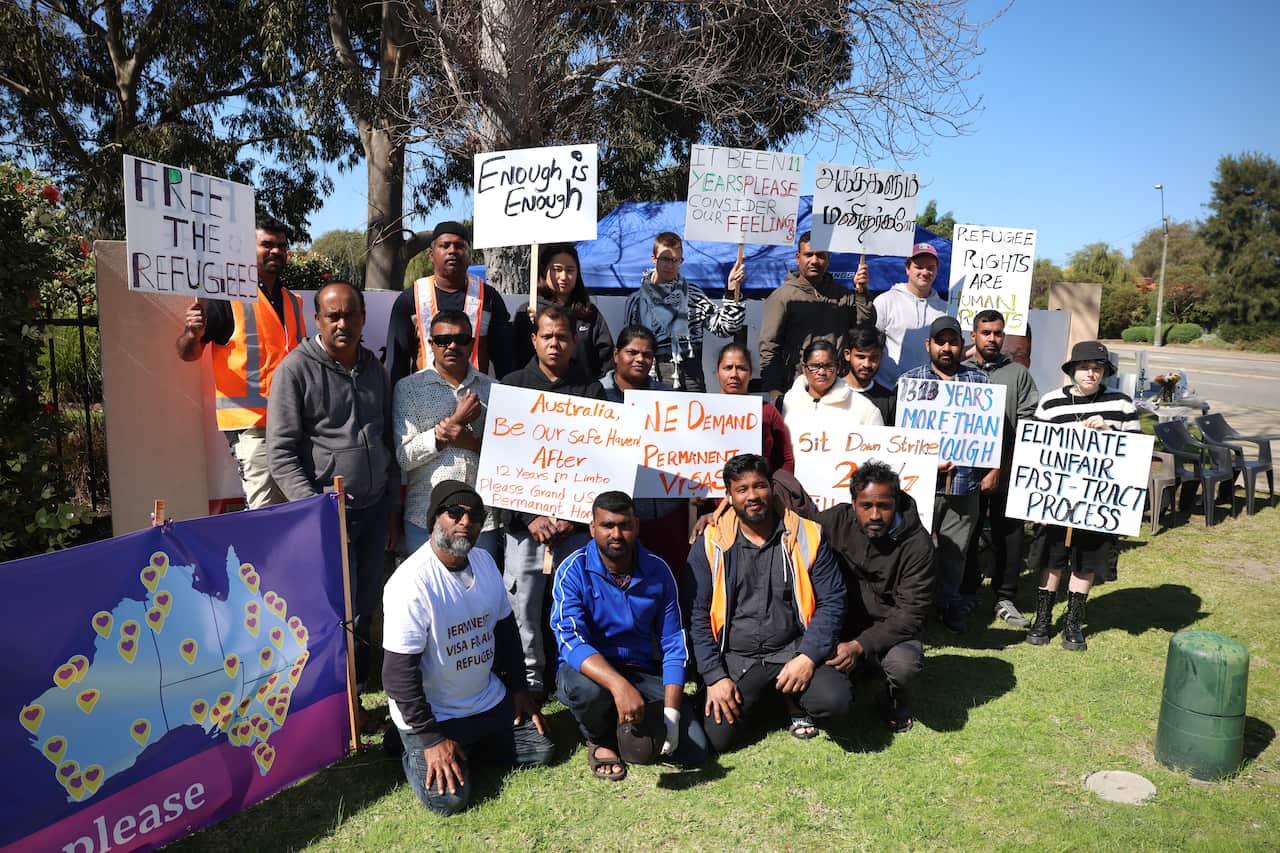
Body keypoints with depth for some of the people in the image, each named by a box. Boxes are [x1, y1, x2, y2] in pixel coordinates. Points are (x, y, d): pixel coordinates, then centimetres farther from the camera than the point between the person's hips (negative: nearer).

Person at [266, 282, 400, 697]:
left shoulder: (374, 368, 11)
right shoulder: (296, 369, -8)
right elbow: (281, 453, -11)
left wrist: (393, 508, 16)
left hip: (375, 509, 6)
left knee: (367, 607, 14)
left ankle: (359, 677, 33)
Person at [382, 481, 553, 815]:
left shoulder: (484, 561, -1)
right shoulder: (411, 583, -25)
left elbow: (506, 628, 10)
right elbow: (398, 672, -24)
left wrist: (519, 689, 10)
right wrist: (431, 739, -21)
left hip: (490, 701, 7)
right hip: (433, 715, -7)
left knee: (542, 750, 8)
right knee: (449, 798, -18)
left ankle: (469, 744, 24)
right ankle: (414, 752, 11)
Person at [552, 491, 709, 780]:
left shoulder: (657, 571, -5)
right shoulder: (574, 571, -14)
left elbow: (674, 644, -4)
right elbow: (571, 640, -26)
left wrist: (671, 712, -15)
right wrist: (619, 685, -42)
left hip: (643, 672, 3)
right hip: (589, 670, -3)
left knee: (693, 751, -13)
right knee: (587, 688, -39)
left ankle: (624, 723, 14)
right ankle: (598, 738, -2)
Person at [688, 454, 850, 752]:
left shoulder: (806, 536, -1)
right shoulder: (710, 546, -2)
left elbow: (832, 601, 1)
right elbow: (697, 616, 0)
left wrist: (808, 657, -12)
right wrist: (715, 677, -8)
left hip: (792, 650, 0)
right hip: (735, 658, 0)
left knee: (835, 698, -26)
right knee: (714, 738, -15)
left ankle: (793, 698, 10)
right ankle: (755, 695, 17)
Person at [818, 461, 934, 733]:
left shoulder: (917, 543, -14)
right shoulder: (834, 521, -9)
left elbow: (910, 612, -17)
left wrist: (860, 645, -27)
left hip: (892, 629, -2)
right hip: (843, 623, 2)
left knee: (902, 665, -34)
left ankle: (894, 708, 5)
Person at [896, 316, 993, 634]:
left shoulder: (980, 381, 9)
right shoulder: (910, 379, 4)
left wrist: (993, 469, 3)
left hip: (966, 484, 2)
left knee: (955, 551, 12)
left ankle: (949, 604, 29)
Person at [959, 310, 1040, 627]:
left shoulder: (1019, 374, 8)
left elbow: (1027, 424, 1)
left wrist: (1001, 467, -7)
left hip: (1007, 472, 0)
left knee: (1009, 535, 3)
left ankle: (1005, 599, 15)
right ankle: (966, 594, 20)